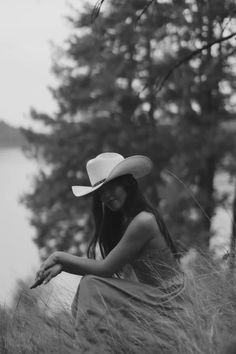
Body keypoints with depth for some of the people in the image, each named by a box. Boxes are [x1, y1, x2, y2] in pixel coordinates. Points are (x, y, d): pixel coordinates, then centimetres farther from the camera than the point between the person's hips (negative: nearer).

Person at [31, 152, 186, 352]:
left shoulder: (143, 221, -20)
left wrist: (60, 257, -8)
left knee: (92, 287, -18)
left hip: (167, 302, -9)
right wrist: (61, 266, -8)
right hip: (149, 294, 9)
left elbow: (106, 268, -17)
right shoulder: (123, 220, 9)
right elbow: (103, 267, 7)